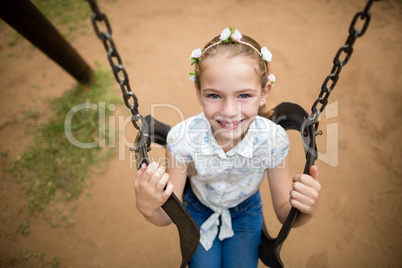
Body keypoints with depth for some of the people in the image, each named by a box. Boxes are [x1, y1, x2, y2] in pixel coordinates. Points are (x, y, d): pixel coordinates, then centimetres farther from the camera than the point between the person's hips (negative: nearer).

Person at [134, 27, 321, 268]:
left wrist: (307, 210, -43)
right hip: (199, 210, 0)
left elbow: (285, 214, -20)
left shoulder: (273, 139, -33)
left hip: (246, 212, 1)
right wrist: (148, 208, -47)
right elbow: (169, 216, -25)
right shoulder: (183, 137, -35)